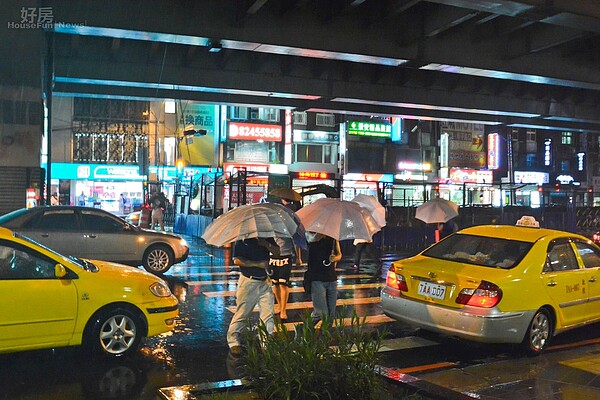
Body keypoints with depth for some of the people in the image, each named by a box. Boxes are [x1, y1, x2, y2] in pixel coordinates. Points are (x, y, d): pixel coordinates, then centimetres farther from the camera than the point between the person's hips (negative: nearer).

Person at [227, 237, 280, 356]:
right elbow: (237, 260, -14)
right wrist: (258, 264, -16)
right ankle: (233, 342, 14)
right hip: (248, 282, -4)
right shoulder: (242, 240, -7)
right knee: (242, 314, 1)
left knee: (269, 315, 2)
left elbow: (277, 252, 5)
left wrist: (266, 244, -13)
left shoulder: (267, 239, 8)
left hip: (264, 282, 4)